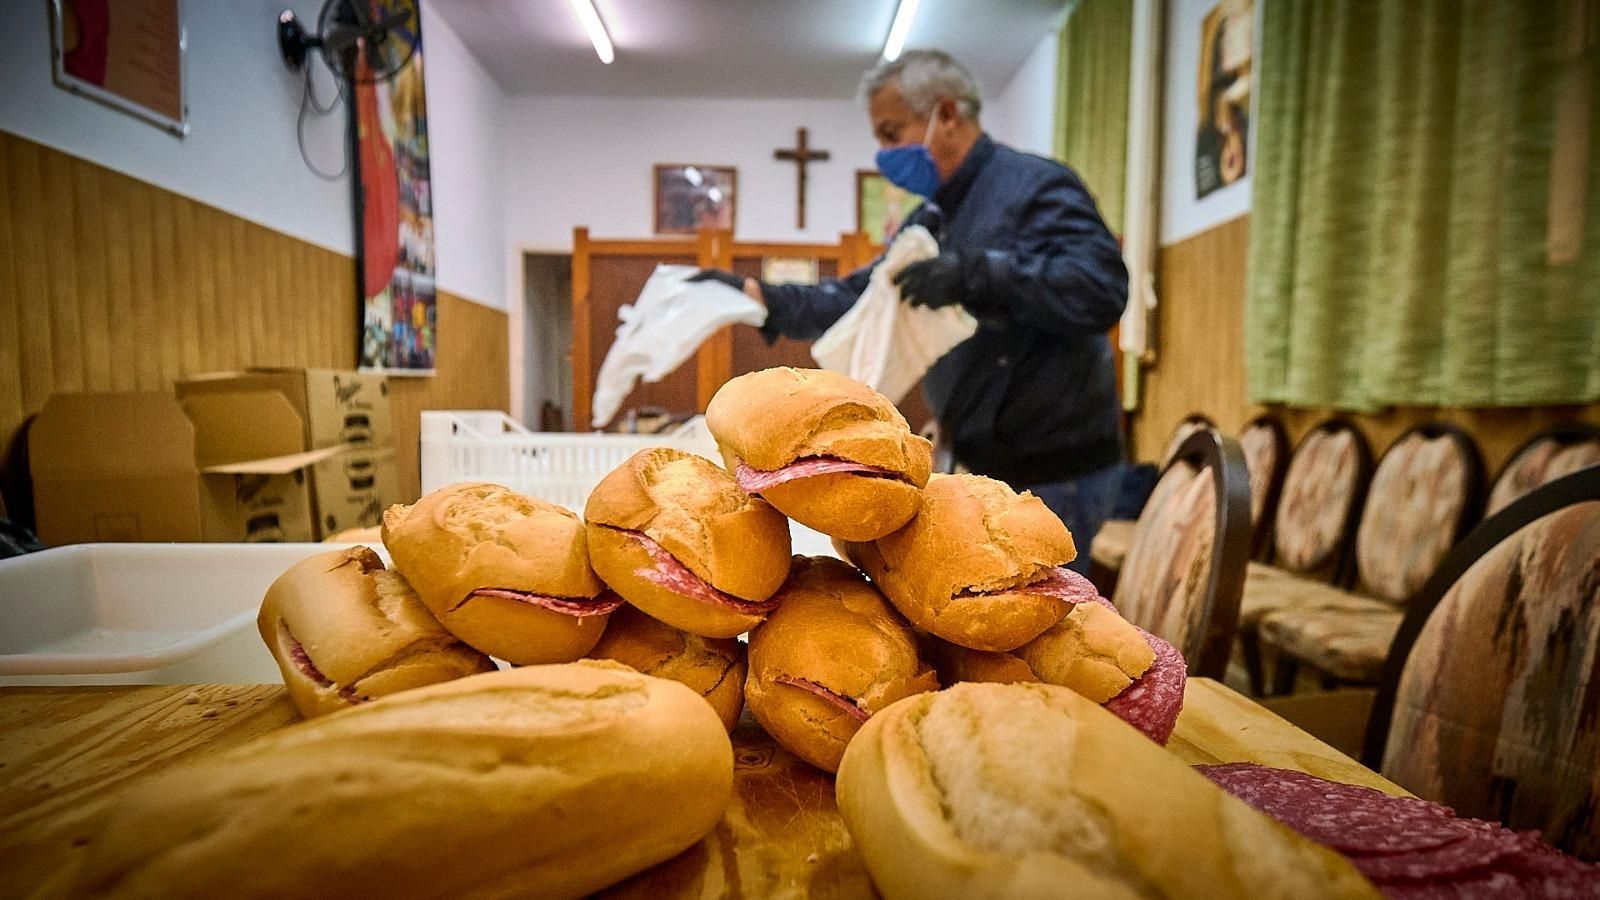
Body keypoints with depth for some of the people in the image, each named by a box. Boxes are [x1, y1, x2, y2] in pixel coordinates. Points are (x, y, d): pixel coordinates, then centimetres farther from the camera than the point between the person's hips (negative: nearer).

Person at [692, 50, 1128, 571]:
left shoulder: (1035, 185, -13)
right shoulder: (930, 219, 13)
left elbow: (1102, 286, -27)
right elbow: (857, 302, 10)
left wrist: (973, 274, -33)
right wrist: (754, 294, -1)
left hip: (1051, 473, -8)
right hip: (992, 467, 9)